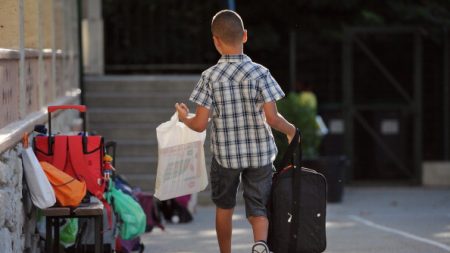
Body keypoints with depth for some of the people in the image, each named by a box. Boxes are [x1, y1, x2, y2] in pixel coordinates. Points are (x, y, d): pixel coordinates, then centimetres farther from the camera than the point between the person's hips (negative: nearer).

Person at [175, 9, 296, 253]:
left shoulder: (210, 77, -8)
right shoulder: (260, 73, -8)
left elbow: (200, 124, -8)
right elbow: (272, 118, -12)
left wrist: (184, 118, 13)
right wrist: (290, 129, 8)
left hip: (225, 153, 0)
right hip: (260, 153, 0)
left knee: (224, 207, 20)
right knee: (258, 208, 4)